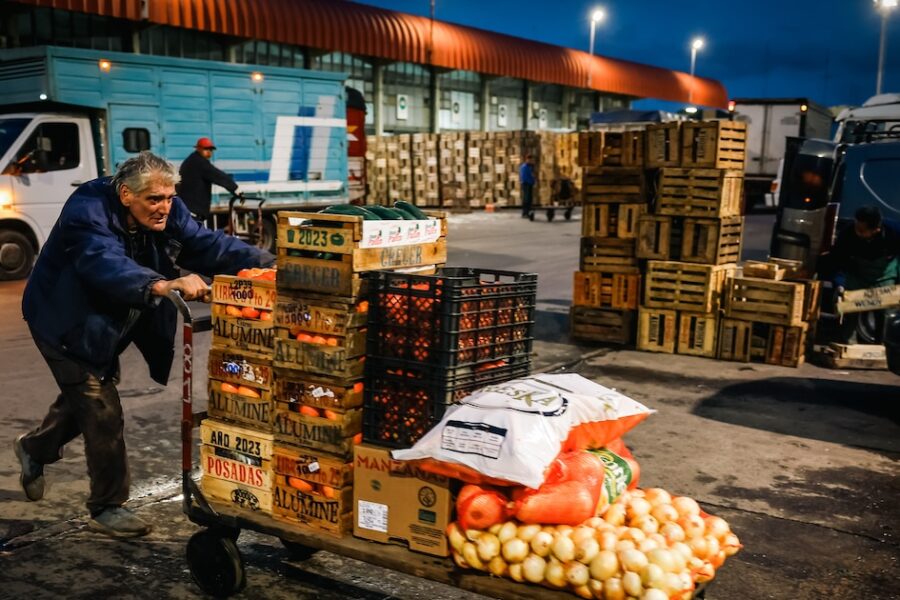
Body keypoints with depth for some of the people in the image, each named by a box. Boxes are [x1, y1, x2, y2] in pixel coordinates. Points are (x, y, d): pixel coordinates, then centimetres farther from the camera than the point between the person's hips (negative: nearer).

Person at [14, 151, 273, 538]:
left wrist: (265, 263, -35)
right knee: (102, 411, -9)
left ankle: (35, 448, 53)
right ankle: (107, 509, 7)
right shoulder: (87, 213, -32)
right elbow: (107, 264, -50)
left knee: (85, 397, 23)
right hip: (67, 323, -7)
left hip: (107, 324, 8)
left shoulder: (167, 212, -11)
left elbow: (208, 244, -19)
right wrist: (163, 285, -68)